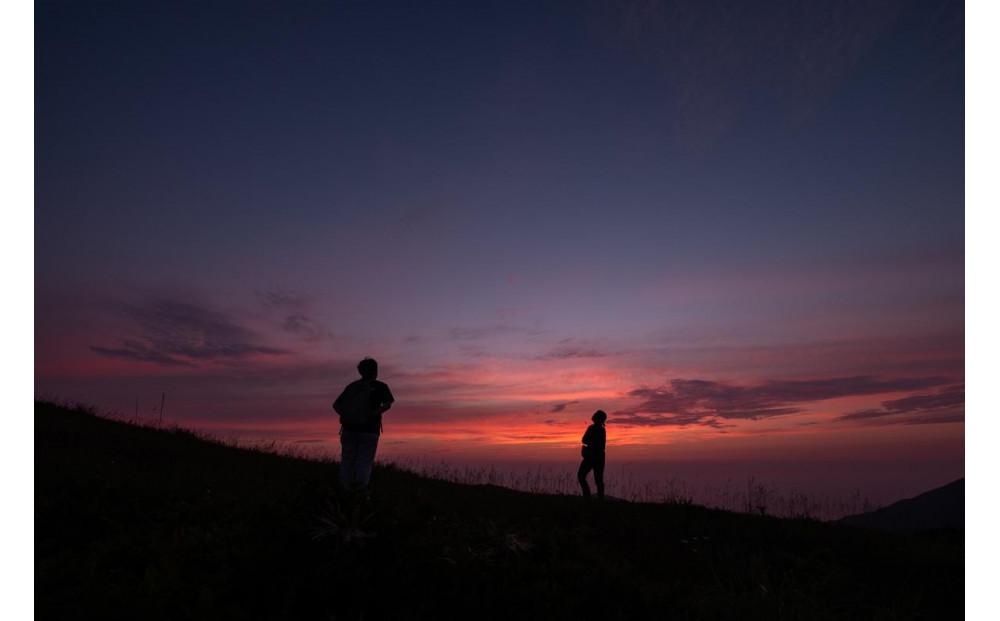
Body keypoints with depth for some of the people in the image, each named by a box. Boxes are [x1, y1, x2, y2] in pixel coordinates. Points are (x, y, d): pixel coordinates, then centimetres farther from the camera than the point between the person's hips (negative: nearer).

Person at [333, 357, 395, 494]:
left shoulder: (352, 386, 15)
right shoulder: (381, 386, 4)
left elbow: (336, 405, 10)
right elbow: (387, 404, -13)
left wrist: (346, 416, 0)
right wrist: (373, 414, -13)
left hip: (349, 427, 3)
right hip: (369, 429, -3)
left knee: (347, 460, 8)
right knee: (365, 462, 0)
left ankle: (345, 489, 1)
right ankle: (361, 488, -9)